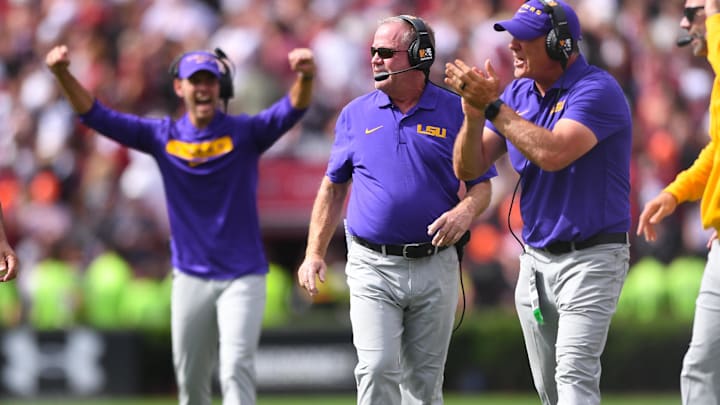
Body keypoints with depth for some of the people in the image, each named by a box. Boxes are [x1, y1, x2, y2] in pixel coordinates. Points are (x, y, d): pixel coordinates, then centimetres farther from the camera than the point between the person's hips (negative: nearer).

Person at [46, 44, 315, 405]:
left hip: (242, 276, -3)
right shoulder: (162, 136, 2)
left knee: (236, 371, -15)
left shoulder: (245, 133, -5)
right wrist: (62, 73, -19)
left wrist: (305, 77, -44)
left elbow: (292, 110, -22)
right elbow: (95, 116, -3)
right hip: (190, 277, 3)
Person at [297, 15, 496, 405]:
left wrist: (466, 211, -18)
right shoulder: (356, 114, 6)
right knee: (377, 369, -15)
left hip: (435, 266, 0)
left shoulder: (456, 112, 1)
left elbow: (482, 184, 5)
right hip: (372, 268, 0)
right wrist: (314, 253, 5)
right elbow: (333, 187, 12)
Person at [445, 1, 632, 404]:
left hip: (590, 258, -8)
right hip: (535, 260, 8)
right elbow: (469, 167, 3)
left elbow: (552, 153, -30)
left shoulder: (597, 90, -15)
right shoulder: (519, 92, 7)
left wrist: (492, 105, -23)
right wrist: (475, 110, -16)